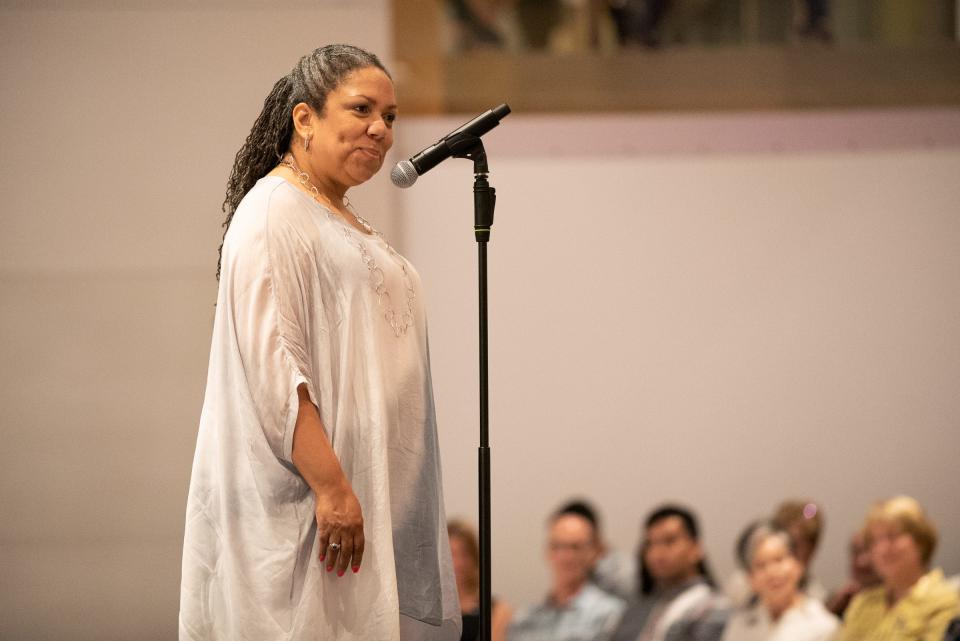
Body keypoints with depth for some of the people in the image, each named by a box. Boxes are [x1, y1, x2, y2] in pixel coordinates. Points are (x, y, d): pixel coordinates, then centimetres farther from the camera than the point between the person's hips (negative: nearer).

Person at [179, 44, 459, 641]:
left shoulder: (348, 223, 21)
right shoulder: (273, 214, -9)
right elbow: (272, 366, -19)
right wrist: (331, 486, -25)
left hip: (370, 494, 9)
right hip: (297, 494, -9)